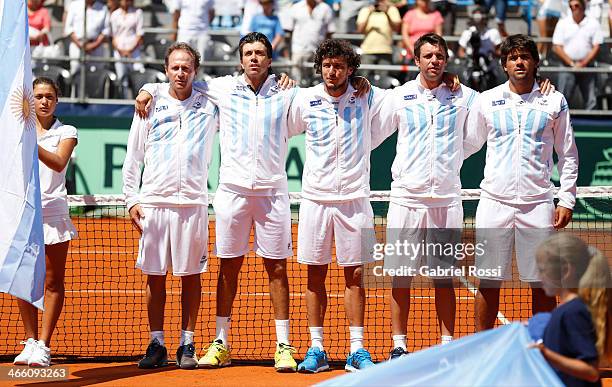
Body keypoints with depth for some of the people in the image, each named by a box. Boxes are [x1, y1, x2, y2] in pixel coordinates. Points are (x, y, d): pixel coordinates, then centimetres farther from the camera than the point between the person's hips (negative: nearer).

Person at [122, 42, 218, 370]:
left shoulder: (210, 106, 7)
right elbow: (133, 156, 10)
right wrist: (131, 199, 3)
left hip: (193, 202, 0)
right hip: (154, 200, 1)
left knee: (190, 275, 2)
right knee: (155, 276, 2)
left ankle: (187, 345, 8)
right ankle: (156, 345, 9)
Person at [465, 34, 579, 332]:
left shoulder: (554, 101, 6)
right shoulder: (487, 101, 7)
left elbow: (568, 155, 9)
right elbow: (470, 144, 21)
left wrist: (567, 199, 2)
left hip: (538, 203, 0)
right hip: (495, 201, 1)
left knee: (541, 283, 1)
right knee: (489, 282, 0)